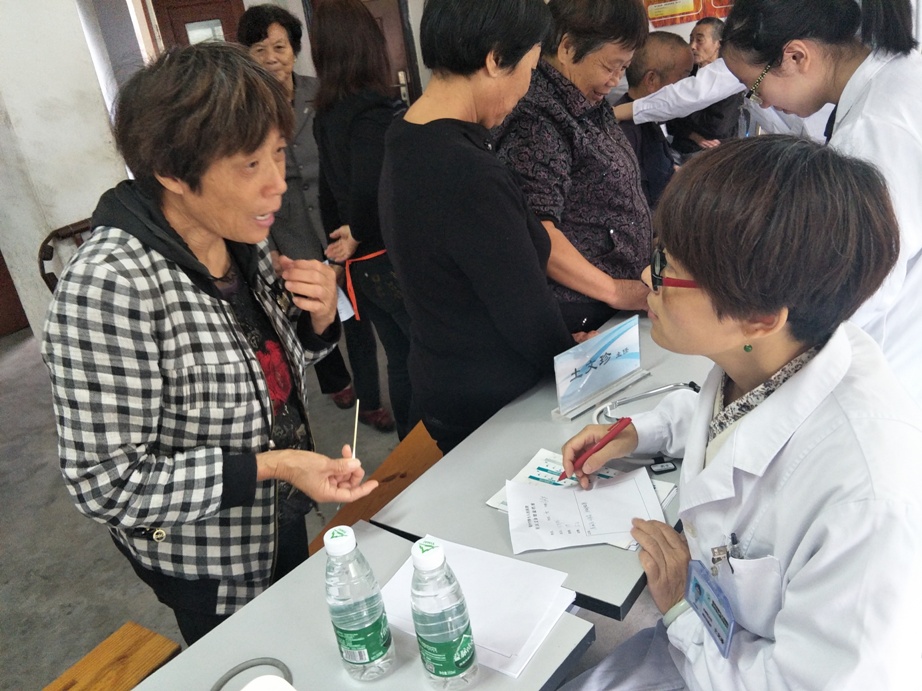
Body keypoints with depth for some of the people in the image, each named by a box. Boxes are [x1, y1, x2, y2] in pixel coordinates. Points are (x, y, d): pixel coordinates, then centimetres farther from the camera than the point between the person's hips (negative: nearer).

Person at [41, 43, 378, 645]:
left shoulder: (239, 242, -8)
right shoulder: (107, 286, -30)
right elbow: (106, 483, -27)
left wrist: (319, 316, -14)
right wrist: (269, 465, -31)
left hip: (284, 526, 7)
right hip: (210, 576, -6)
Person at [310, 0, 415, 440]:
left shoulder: (325, 115, 9)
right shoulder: (376, 111, -17)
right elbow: (370, 191, -28)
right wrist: (359, 236, -9)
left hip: (360, 266, 8)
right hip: (394, 259, -8)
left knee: (401, 360, 17)